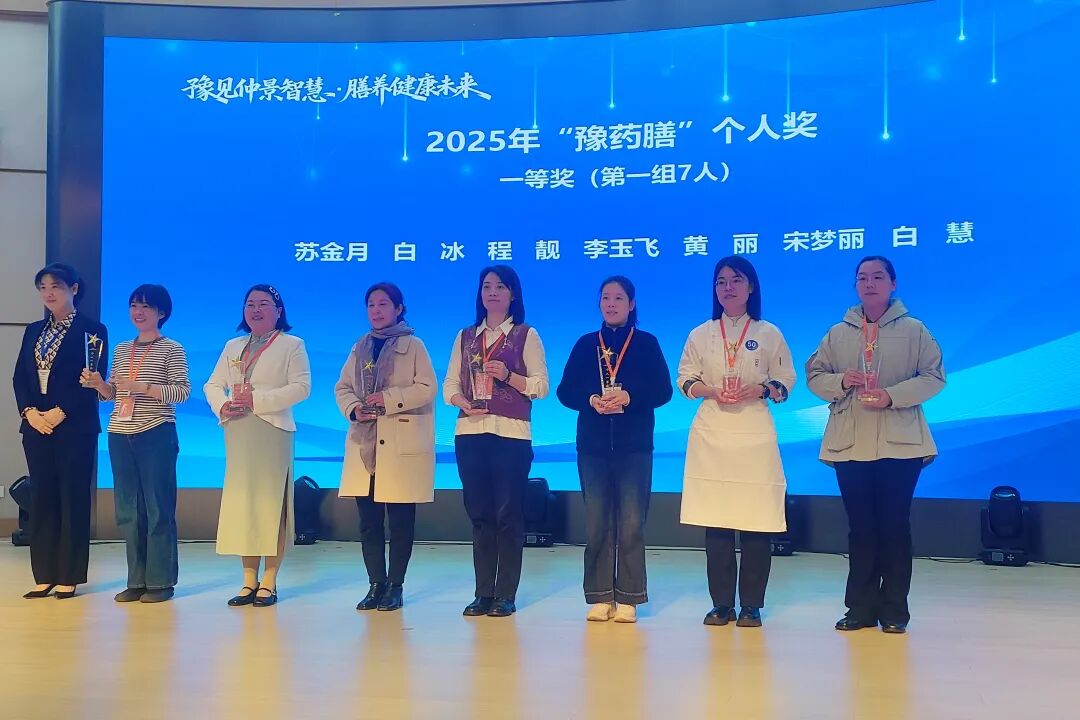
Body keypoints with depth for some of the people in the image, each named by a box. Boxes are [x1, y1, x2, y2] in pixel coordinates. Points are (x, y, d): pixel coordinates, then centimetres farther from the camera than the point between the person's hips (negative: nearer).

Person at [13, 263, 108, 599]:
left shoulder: (92, 330, -3)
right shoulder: (33, 331, 16)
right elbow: (19, 377, 11)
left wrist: (61, 413, -16)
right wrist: (29, 412, -6)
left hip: (75, 428, -6)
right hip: (36, 427, 6)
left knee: (73, 500, -1)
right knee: (42, 500, 7)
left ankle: (69, 577, 5)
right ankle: (45, 576, 13)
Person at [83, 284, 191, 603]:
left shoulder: (172, 349, -2)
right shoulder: (121, 349, 15)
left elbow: (182, 391, -9)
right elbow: (113, 393, 18)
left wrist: (142, 387, -18)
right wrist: (99, 384, -2)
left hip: (157, 436, -6)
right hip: (120, 435, 6)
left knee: (158, 508, -1)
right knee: (128, 510, 8)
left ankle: (160, 581, 6)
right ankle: (136, 580, 16)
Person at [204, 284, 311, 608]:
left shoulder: (292, 345, 2)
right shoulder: (232, 347, 19)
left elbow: (301, 387, -9)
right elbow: (212, 385, 16)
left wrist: (257, 399, -16)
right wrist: (222, 406, -7)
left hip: (273, 433, -5)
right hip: (237, 434, 5)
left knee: (271, 502, -5)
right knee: (241, 502, 3)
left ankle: (269, 581, 0)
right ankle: (249, 579, 9)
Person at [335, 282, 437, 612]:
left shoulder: (413, 346, 1)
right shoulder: (360, 347, 15)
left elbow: (427, 388, -7)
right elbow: (342, 387, 13)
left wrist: (389, 398, -16)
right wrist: (353, 409, -8)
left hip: (401, 446, -4)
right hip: (364, 445, 4)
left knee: (400, 520, -1)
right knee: (368, 519, 5)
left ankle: (395, 586, 9)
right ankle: (376, 584, 14)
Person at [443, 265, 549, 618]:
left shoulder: (526, 335, 4)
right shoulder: (466, 336, 15)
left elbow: (541, 386, -1)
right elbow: (450, 383, 11)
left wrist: (508, 375, -15)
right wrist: (462, 402, -9)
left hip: (511, 434, -4)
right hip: (470, 433, 4)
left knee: (508, 514, -3)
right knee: (479, 513, 6)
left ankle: (506, 595, 4)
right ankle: (483, 593, 13)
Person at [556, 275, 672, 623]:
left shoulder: (647, 343, 6)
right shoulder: (586, 344, 11)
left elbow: (662, 390, -1)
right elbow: (566, 391, 6)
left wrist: (629, 397, -17)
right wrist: (591, 400, -13)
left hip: (634, 447, -2)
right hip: (593, 445, 2)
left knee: (631, 523, -3)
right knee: (596, 523, 3)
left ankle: (628, 598, 4)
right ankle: (600, 597, 10)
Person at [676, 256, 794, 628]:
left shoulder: (769, 334, 5)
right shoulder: (700, 334, 9)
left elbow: (785, 381, 4)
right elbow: (685, 380, 8)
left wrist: (758, 390, -14)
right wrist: (712, 391, -11)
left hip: (754, 434, -1)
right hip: (712, 434, 2)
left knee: (756, 522, -3)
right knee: (715, 523, 1)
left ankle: (751, 605, 7)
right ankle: (721, 603, 10)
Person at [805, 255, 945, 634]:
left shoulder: (913, 330, 3)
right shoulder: (838, 333, 10)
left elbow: (934, 377, -2)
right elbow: (814, 374, 11)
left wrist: (891, 396, -16)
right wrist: (840, 382, -10)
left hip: (899, 444, -2)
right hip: (850, 445, 2)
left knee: (894, 526, 2)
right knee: (860, 528, 6)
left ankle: (894, 610, 12)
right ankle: (861, 607, 14)